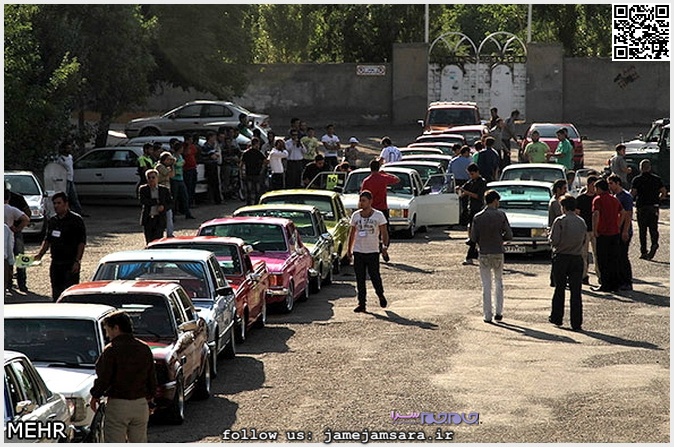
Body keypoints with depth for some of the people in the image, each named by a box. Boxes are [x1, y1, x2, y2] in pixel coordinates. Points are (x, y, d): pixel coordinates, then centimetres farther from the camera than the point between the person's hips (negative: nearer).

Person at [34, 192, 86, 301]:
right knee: (56, 294, 8)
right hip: (55, 263, 6)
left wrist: (77, 261, -14)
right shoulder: (52, 221, 13)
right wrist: (40, 254, 5)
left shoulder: (76, 220, -6)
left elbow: (82, 242, -8)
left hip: (70, 264, -6)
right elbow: (47, 240, 20)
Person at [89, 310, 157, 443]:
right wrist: (150, 396, 26)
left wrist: (95, 396, 3)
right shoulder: (145, 349, 6)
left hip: (118, 404, -6)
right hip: (141, 404, 6)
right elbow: (152, 379, 12)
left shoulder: (111, 350, -12)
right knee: (140, 443, 13)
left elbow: (104, 378, -13)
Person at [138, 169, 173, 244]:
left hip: (159, 220, -1)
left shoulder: (164, 190, 7)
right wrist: (157, 201, -10)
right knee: (149, 242, 4)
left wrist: (164, 207, -13)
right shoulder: (143, 189, 5)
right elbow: (142, 200, -12)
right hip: (147, 220, 1)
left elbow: (171, 203, 8)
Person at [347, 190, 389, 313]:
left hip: (373, 252, -3)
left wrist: (385, 245, -19)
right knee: (360, 279, 2)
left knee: (375, 277, -2)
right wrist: (349, 249, 14)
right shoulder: (355, 215, 7)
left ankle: (381, 295, 26)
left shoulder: (378, 215, -2)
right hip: (358, 251, 3)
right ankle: (361, 304, 7)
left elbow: (384, 232, -2)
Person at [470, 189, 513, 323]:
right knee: (498, 282, 15)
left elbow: (473, 238, -4)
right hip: (498, 253, 0)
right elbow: (509, 235, -6)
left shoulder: (477, 217, -5)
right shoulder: (501, 215, -8)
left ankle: (487, 315, 5)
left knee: (486, 285, 6)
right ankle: (498, 312, 12)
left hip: (483, 254, 0)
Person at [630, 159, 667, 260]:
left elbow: (633, 193, -11)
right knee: (653, 228, 8)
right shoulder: (657, 179, 5)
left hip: (642, 207, -2)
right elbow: (664, 192, 2)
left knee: (642, 231, 6)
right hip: (654, 208, 2)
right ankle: (655, 243, -19)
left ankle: (644, 252, 6)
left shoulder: (637, 179, -4)